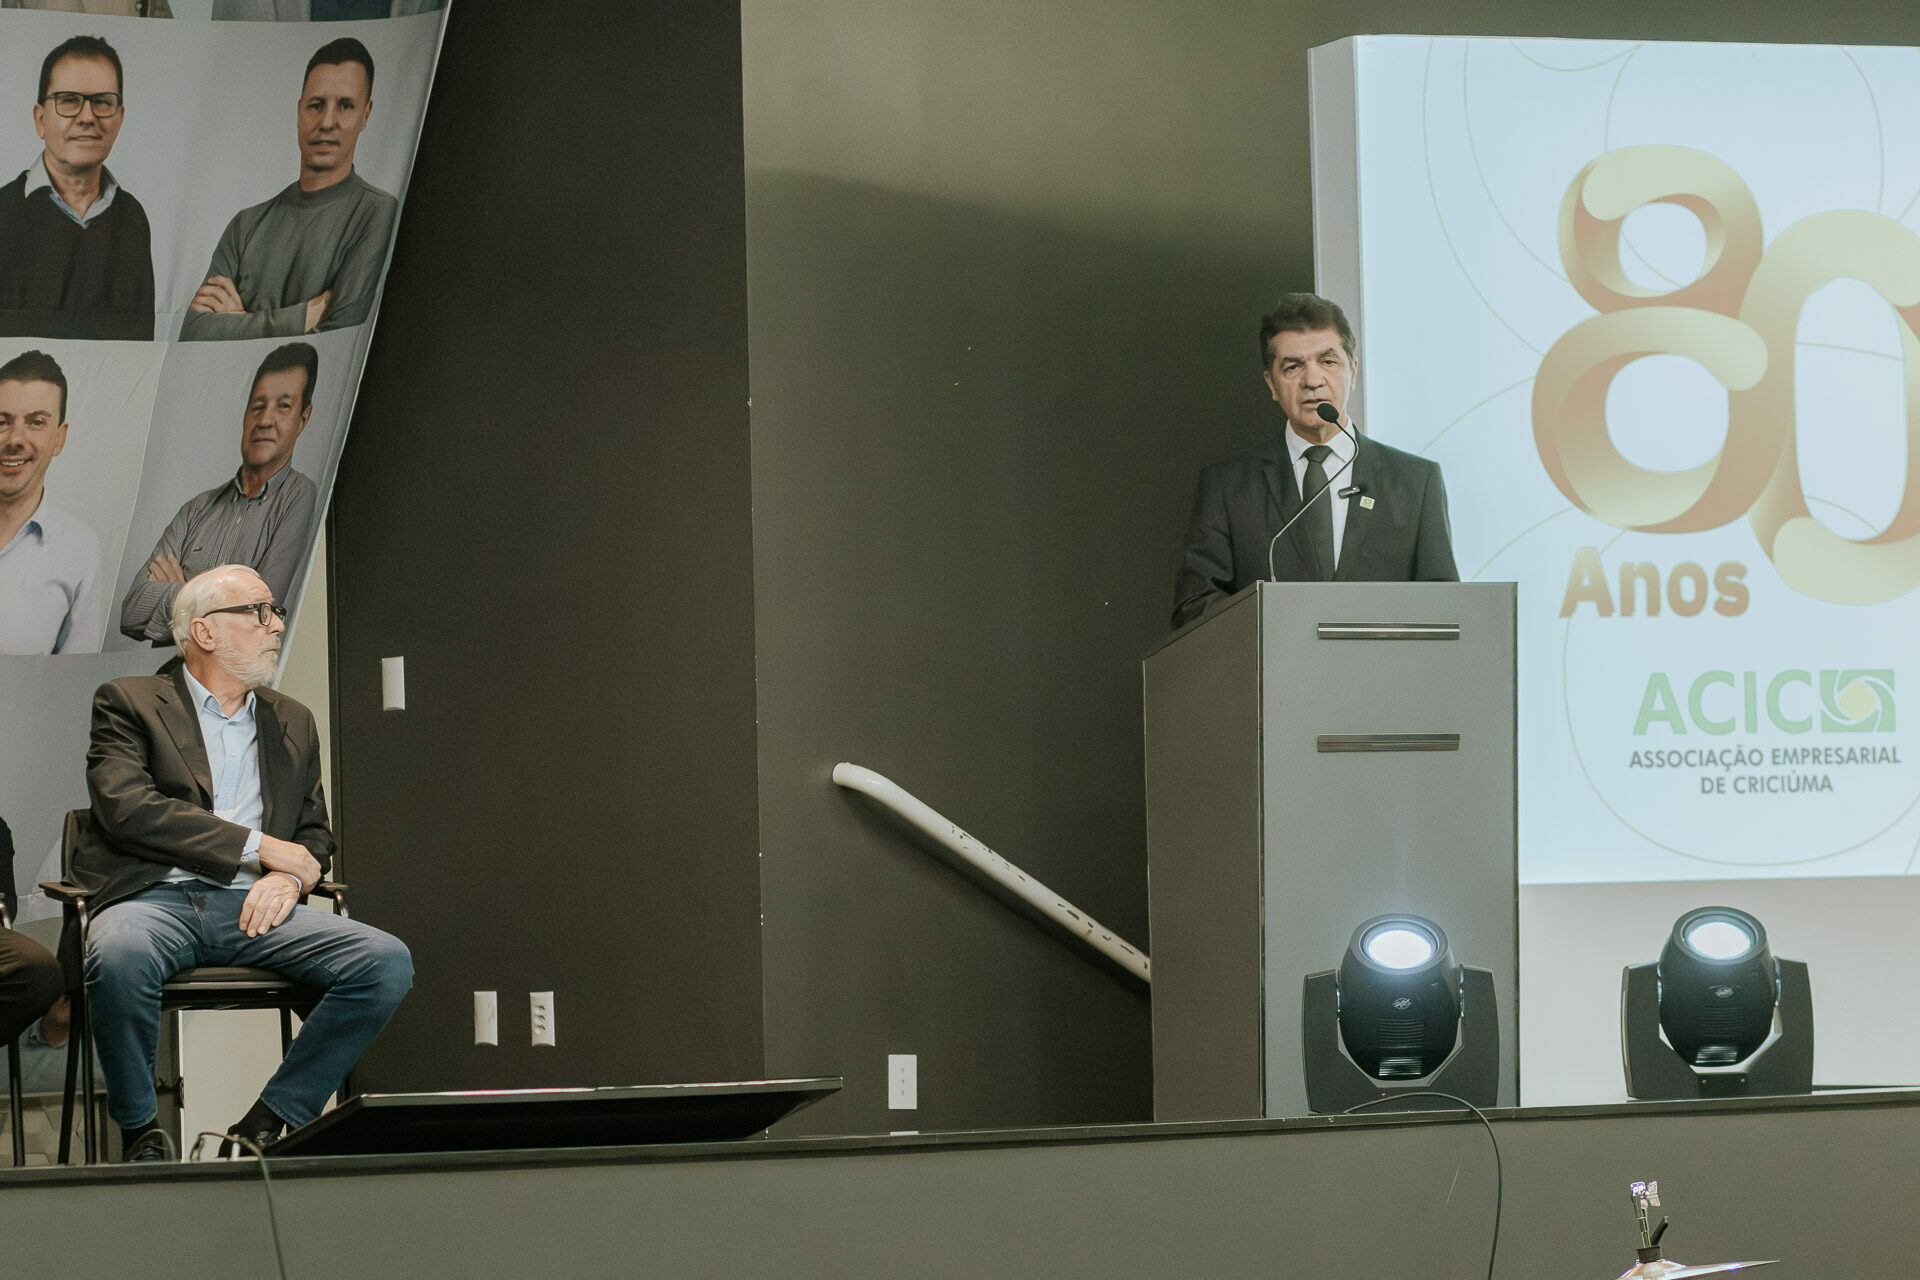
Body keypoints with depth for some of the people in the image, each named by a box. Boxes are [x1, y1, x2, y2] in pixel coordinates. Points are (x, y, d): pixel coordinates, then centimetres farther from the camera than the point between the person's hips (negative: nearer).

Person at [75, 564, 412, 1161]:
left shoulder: (292, 723, 24)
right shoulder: (128, 703, 7)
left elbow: (314, 835, 24)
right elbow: (127, 809, -9)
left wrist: (288, 880, -3)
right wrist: (259, 847, -9)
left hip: (253, 908, 4)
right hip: (157, 898, -4)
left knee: (387, 962, -21)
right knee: (118, 958, -41)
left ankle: (265, 1125, -12)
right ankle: (139, 1134, -15)